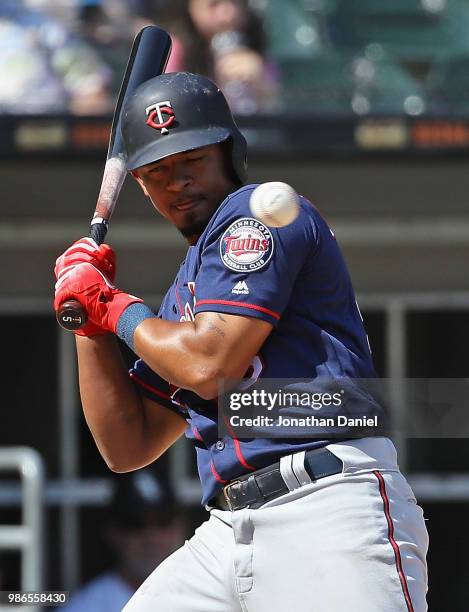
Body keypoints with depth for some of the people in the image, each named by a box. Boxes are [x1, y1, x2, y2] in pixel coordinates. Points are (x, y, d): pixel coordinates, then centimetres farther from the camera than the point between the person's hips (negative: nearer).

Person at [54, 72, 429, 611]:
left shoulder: (258, 213, 1)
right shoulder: (183, 293, 26)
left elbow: (210, 365, -11)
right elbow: (127, 448, 26)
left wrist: (117, 309, 6)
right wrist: (90, 321, 18)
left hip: (328, 515, -9)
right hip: (226, 538, 9)